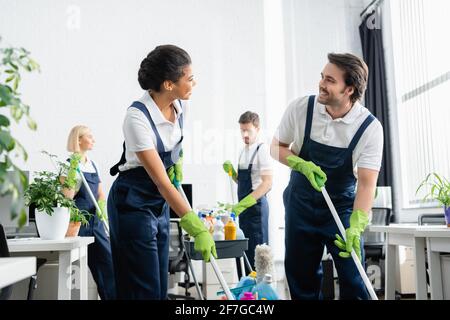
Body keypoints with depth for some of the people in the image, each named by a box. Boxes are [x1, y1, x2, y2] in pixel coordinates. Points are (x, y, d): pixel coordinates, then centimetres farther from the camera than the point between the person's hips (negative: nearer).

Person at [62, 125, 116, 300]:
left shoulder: (93, 164, 14)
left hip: (95, 220, 7)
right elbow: (67, 196, -16)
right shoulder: (69, 163, -7)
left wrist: (102, 206, -4)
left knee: (107, 262, 2)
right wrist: (73, 169, -21)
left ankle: (112, 296, 8)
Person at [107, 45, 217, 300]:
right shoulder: (137, 117, -26)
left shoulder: (180, 104, -6)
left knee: (160, 287, 11)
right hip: (133, 204, -7)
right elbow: (161, 181, -28)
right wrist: (197, 228, -29)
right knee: (144, 289, -4)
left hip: (160, 203, 7)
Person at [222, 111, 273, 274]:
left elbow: (267, 183, -22)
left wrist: (243, 204, -28)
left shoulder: (262, 149, -12)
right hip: (242, 206, 8)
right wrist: (231, 172, -1)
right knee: (241, 252, 14)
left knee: (256, 254, -3)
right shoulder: (243, 151, 12)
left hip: (256, 205, -8)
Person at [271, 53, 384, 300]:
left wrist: (356, 227, -32)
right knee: (301, 277, 9)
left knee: (353, 280, -4)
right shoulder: (301, 108, -13)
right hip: (301, 205, 2)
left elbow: (367, 182, -20)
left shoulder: (370, 127, -18)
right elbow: (276, 147, 0)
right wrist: (302, 165, -18)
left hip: (342, 207, -1)